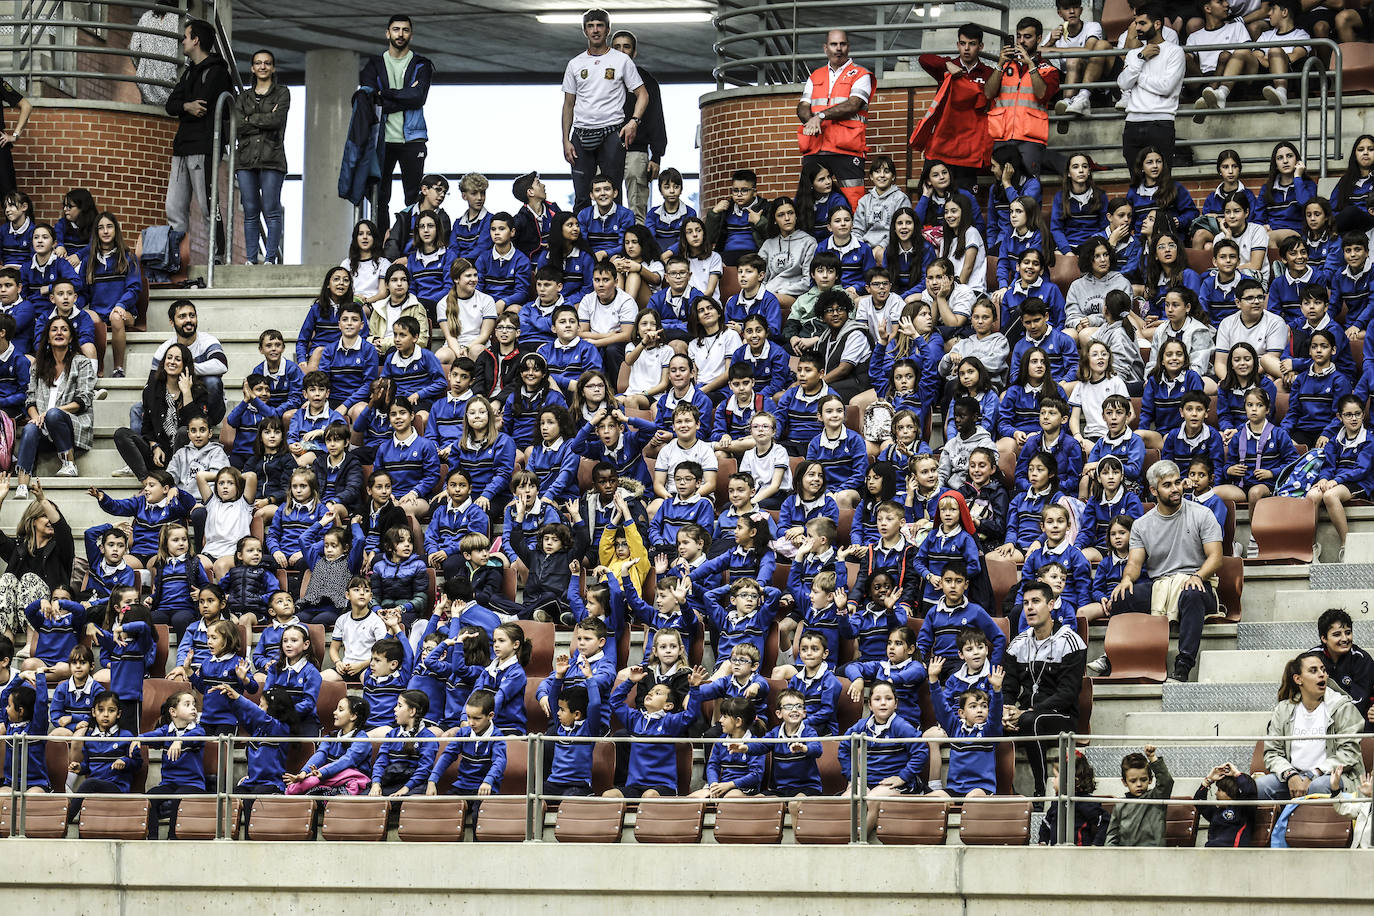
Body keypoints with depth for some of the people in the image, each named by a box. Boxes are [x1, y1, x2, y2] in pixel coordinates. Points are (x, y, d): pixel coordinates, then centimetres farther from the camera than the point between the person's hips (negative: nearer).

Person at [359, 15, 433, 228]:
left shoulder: (421, 66, 8)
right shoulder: (374, 65, 11)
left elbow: (418, 97, -10)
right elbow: (369, 98, -6)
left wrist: (384, 94, -10)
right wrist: (404, 97, -13)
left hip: (411, 139, -1)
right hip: (382, 138, 1)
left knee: (414, 197, -1)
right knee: (379, 196, 0)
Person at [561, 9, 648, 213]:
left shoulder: (622, 60, 6)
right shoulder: (575, 64, 13)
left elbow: (642, 94, 6)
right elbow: (568, 105, 15)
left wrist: (634, 121, -12)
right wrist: (566, 141, 5)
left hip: (612, 133, -2)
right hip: (582, 133, 2)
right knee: (581, 198, 0)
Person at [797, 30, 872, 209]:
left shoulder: (860, 75, 7)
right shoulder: (815, 77, 22)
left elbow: (853, 105, -9)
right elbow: (802, 107, 12)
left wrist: (820, 116, -17)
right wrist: (810, 120, -11)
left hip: (845, 149, -4)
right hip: (814, 149, 4)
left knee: (854, 201, -12)